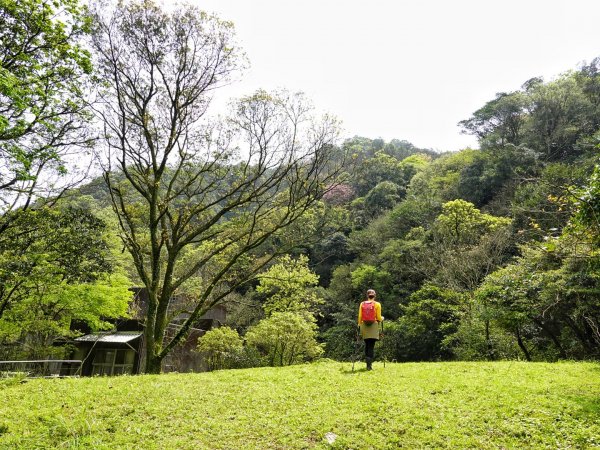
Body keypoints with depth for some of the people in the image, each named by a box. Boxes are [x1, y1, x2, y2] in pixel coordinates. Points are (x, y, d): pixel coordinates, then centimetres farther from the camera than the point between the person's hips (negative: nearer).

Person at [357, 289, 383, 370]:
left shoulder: (362, 304, 5)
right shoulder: (377, 304, -1)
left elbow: (360, 316, 2)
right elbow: (379, 317, -3)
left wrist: (359, 325, 12)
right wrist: (382, 319, 19)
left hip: (364, 326, 2)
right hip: (373, 326, -2)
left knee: (367, 345, 15)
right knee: (371, 346, -1)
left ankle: (367, 360, 12)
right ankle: (369, 364, -10)